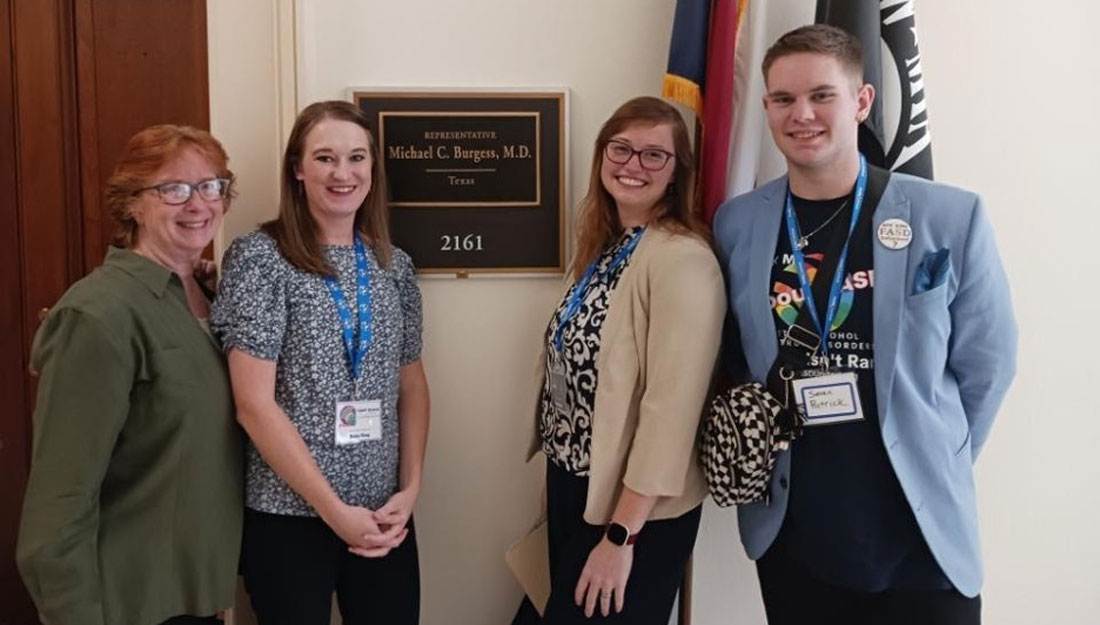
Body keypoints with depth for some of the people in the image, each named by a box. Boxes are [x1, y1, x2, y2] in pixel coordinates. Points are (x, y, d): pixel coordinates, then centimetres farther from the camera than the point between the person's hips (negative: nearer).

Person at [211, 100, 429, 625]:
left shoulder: (394, 265, 6)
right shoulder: (258, 257, -8)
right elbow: (253, 403, -13)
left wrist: (410, 488, -1)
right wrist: (334, 509, -13)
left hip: (383, 515, 4)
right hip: (288, 515, -4)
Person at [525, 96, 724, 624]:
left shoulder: (682, 258, -20)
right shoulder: (603, 247, 7)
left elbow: (671, 407, -23)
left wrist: (622, 535, -21)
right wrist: (557, 478, 13)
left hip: (637, 510, -8)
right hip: (573, 487, 8)